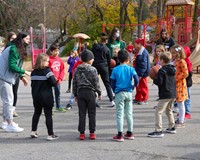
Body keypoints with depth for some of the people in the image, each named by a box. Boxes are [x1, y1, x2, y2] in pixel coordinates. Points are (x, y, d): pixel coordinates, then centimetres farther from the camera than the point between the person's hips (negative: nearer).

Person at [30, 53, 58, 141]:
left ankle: (33, 131, 21)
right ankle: (50, 134, 1)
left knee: (37, 113, 20)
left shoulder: (33, 72, 5)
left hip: (36, 96, 6)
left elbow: (32, 85, 10)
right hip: (46, 96, -6)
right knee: (48, 115, -1)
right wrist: (55, 82, 3)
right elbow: (54, 83, -18)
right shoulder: (47, 71, -13)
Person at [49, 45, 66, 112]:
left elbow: (62, 70, 9)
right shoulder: (49, 59, -10)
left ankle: (58, 107, 29)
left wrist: (60, 78, -1)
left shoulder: (60, 60, 6)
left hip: (58, 80, 6)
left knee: (58, 93, 16)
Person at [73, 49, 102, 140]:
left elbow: (74, 83, 8)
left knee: (82, 114, 5)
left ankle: (82, 133, 5)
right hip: (90, 92, -3)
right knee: (92, 113, 5)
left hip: (80, 92, 3)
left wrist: (75, 94, 16)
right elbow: (96, 82, -5)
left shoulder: (77, 69, 5)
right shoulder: (93, 69, -7)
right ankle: (92, 133, 6)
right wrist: (99, 93, 6)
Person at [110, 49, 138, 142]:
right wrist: (133, 87, 5)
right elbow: (136, 79, -13)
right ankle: (130, 133, 20)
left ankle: (120, 135, 0)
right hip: (129, 93, 2)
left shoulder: (115, 70, -4)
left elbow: (112, 83, -2)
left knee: (119, 114, 1)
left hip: (119, 93, -2)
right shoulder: (131, 69, -2)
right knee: (129, 114, 13)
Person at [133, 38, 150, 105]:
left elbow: (143, 64, -23)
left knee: (143, 86, 0)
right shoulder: (138, 52, 12)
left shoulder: (144, 52, -20)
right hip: (138, 72, 10)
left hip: (142, 73, -10)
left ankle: (145, 99, 10)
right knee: (138, 86, 16)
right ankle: (138, 98, 26)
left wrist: (140, 74, -24)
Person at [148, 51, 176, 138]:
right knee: (169, 110, 26)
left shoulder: (162, 71, -14)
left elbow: (159, 82, -20)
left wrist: (154, 80, 1)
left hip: (165, 95, -9)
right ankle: (172, 128, 34)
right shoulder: (172, 69, 11)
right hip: (173, 94, 9)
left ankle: (158, 131, -14)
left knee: (158, 112, -8)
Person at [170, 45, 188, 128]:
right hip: (175, 84, 8)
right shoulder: (175, 61, 12)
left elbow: (185, 74, -18)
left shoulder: (181, 61, -14)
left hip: (180, 84, -8)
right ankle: (180, 119, 23)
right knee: (179, 103, 14)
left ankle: (181, 122, 4)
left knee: (180, 103, -2)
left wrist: (176, 79, -18)